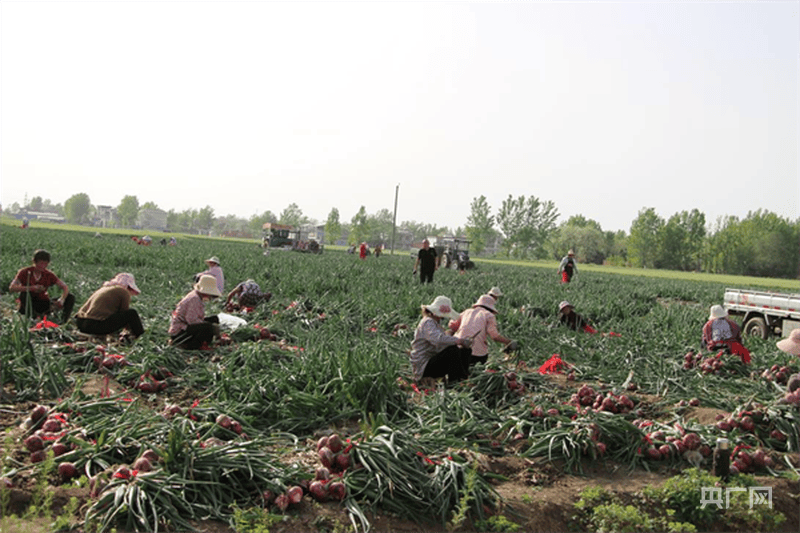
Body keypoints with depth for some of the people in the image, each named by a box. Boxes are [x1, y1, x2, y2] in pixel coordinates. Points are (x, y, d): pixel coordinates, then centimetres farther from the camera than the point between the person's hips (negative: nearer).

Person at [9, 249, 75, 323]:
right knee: (25, 293, -35)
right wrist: (31, 288, -37)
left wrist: (61, 300, -32)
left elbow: (65, 288, -11)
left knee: (71, 297, -14)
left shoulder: (49, 275, -4)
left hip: (43, 304, 3)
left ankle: (63, 322, -23)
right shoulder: (25, 272, -11)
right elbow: (11, 288, -23)